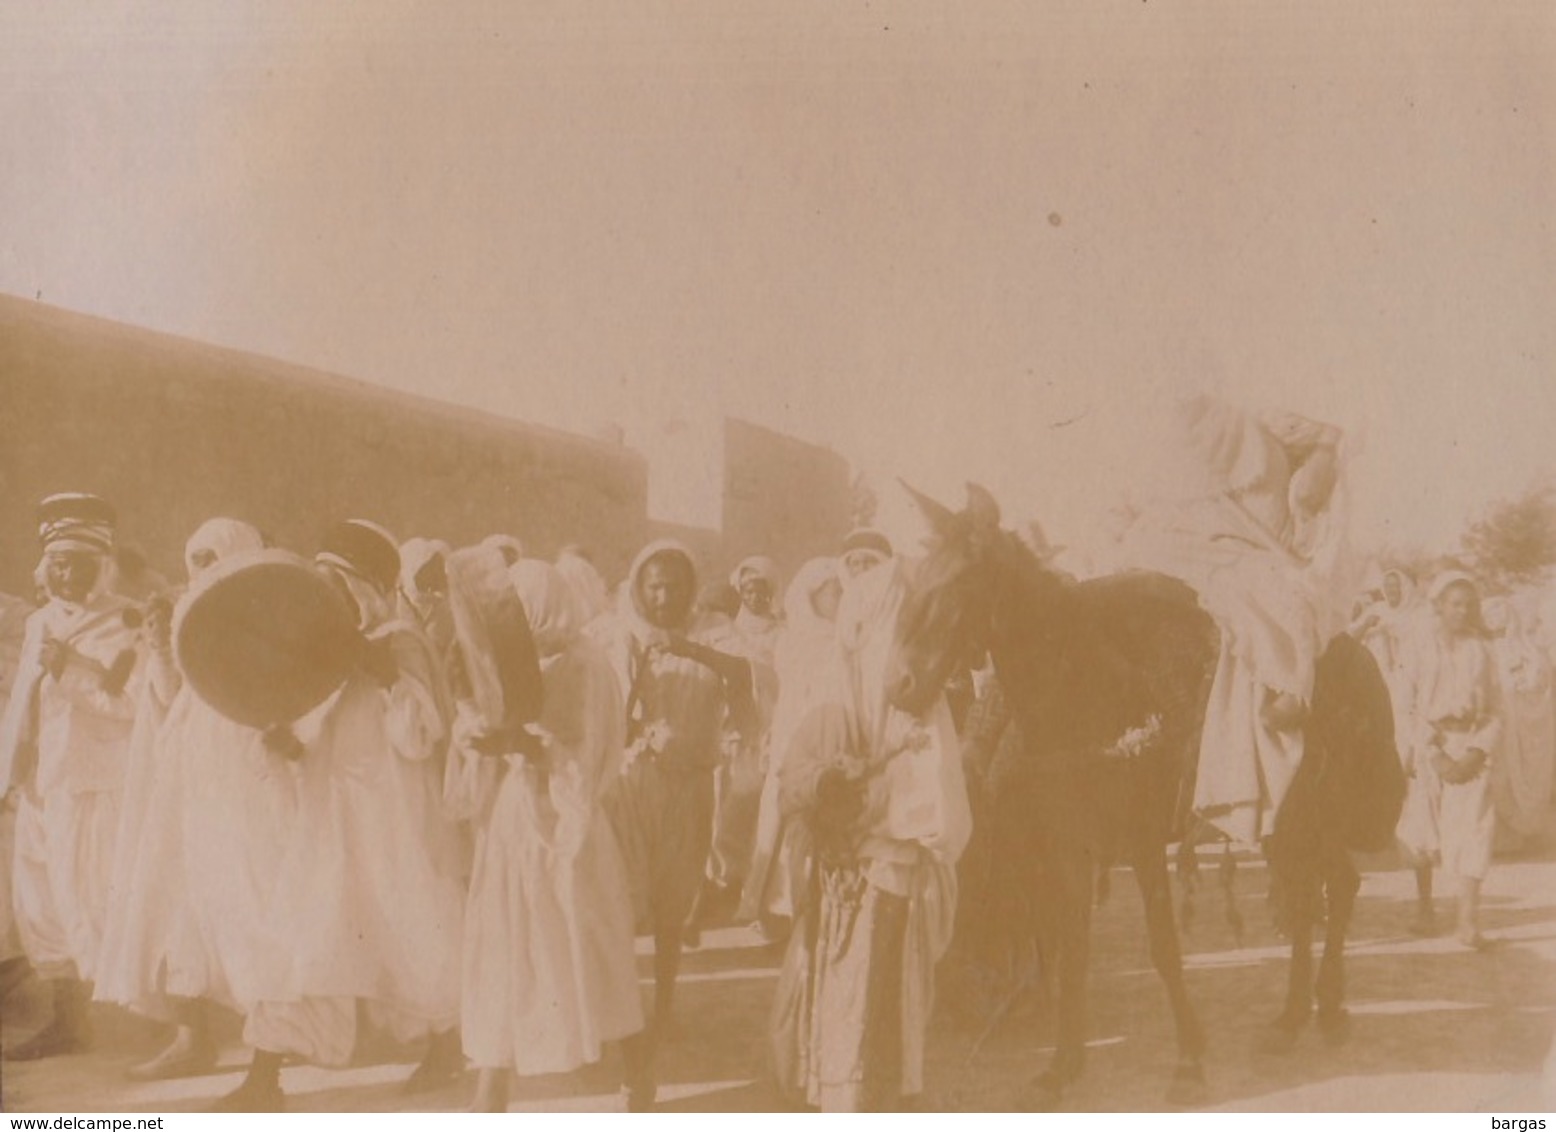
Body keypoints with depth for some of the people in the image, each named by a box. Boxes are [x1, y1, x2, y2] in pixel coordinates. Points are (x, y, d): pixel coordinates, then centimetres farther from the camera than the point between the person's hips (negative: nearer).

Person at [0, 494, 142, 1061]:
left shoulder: (127, 625, -6)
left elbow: (134, 701, -18)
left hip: (95, 784, -8)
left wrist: (73, 669, -23)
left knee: (85, 903, -10)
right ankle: (66, 1019, 22)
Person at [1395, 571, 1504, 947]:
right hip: (1427, 747, 0)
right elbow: (1408, 706, -3)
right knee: (1423, 832, 5)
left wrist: (1478, 751, -9)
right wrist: (1435, 755, -12)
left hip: (1470, 749, 0)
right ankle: (1424, 909, 22)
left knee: (1471, 828, -11)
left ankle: (1468, 921, -13)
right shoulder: (1421, 648, 2)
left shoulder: (1481, 650, 6)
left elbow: (1495, 709, 6)